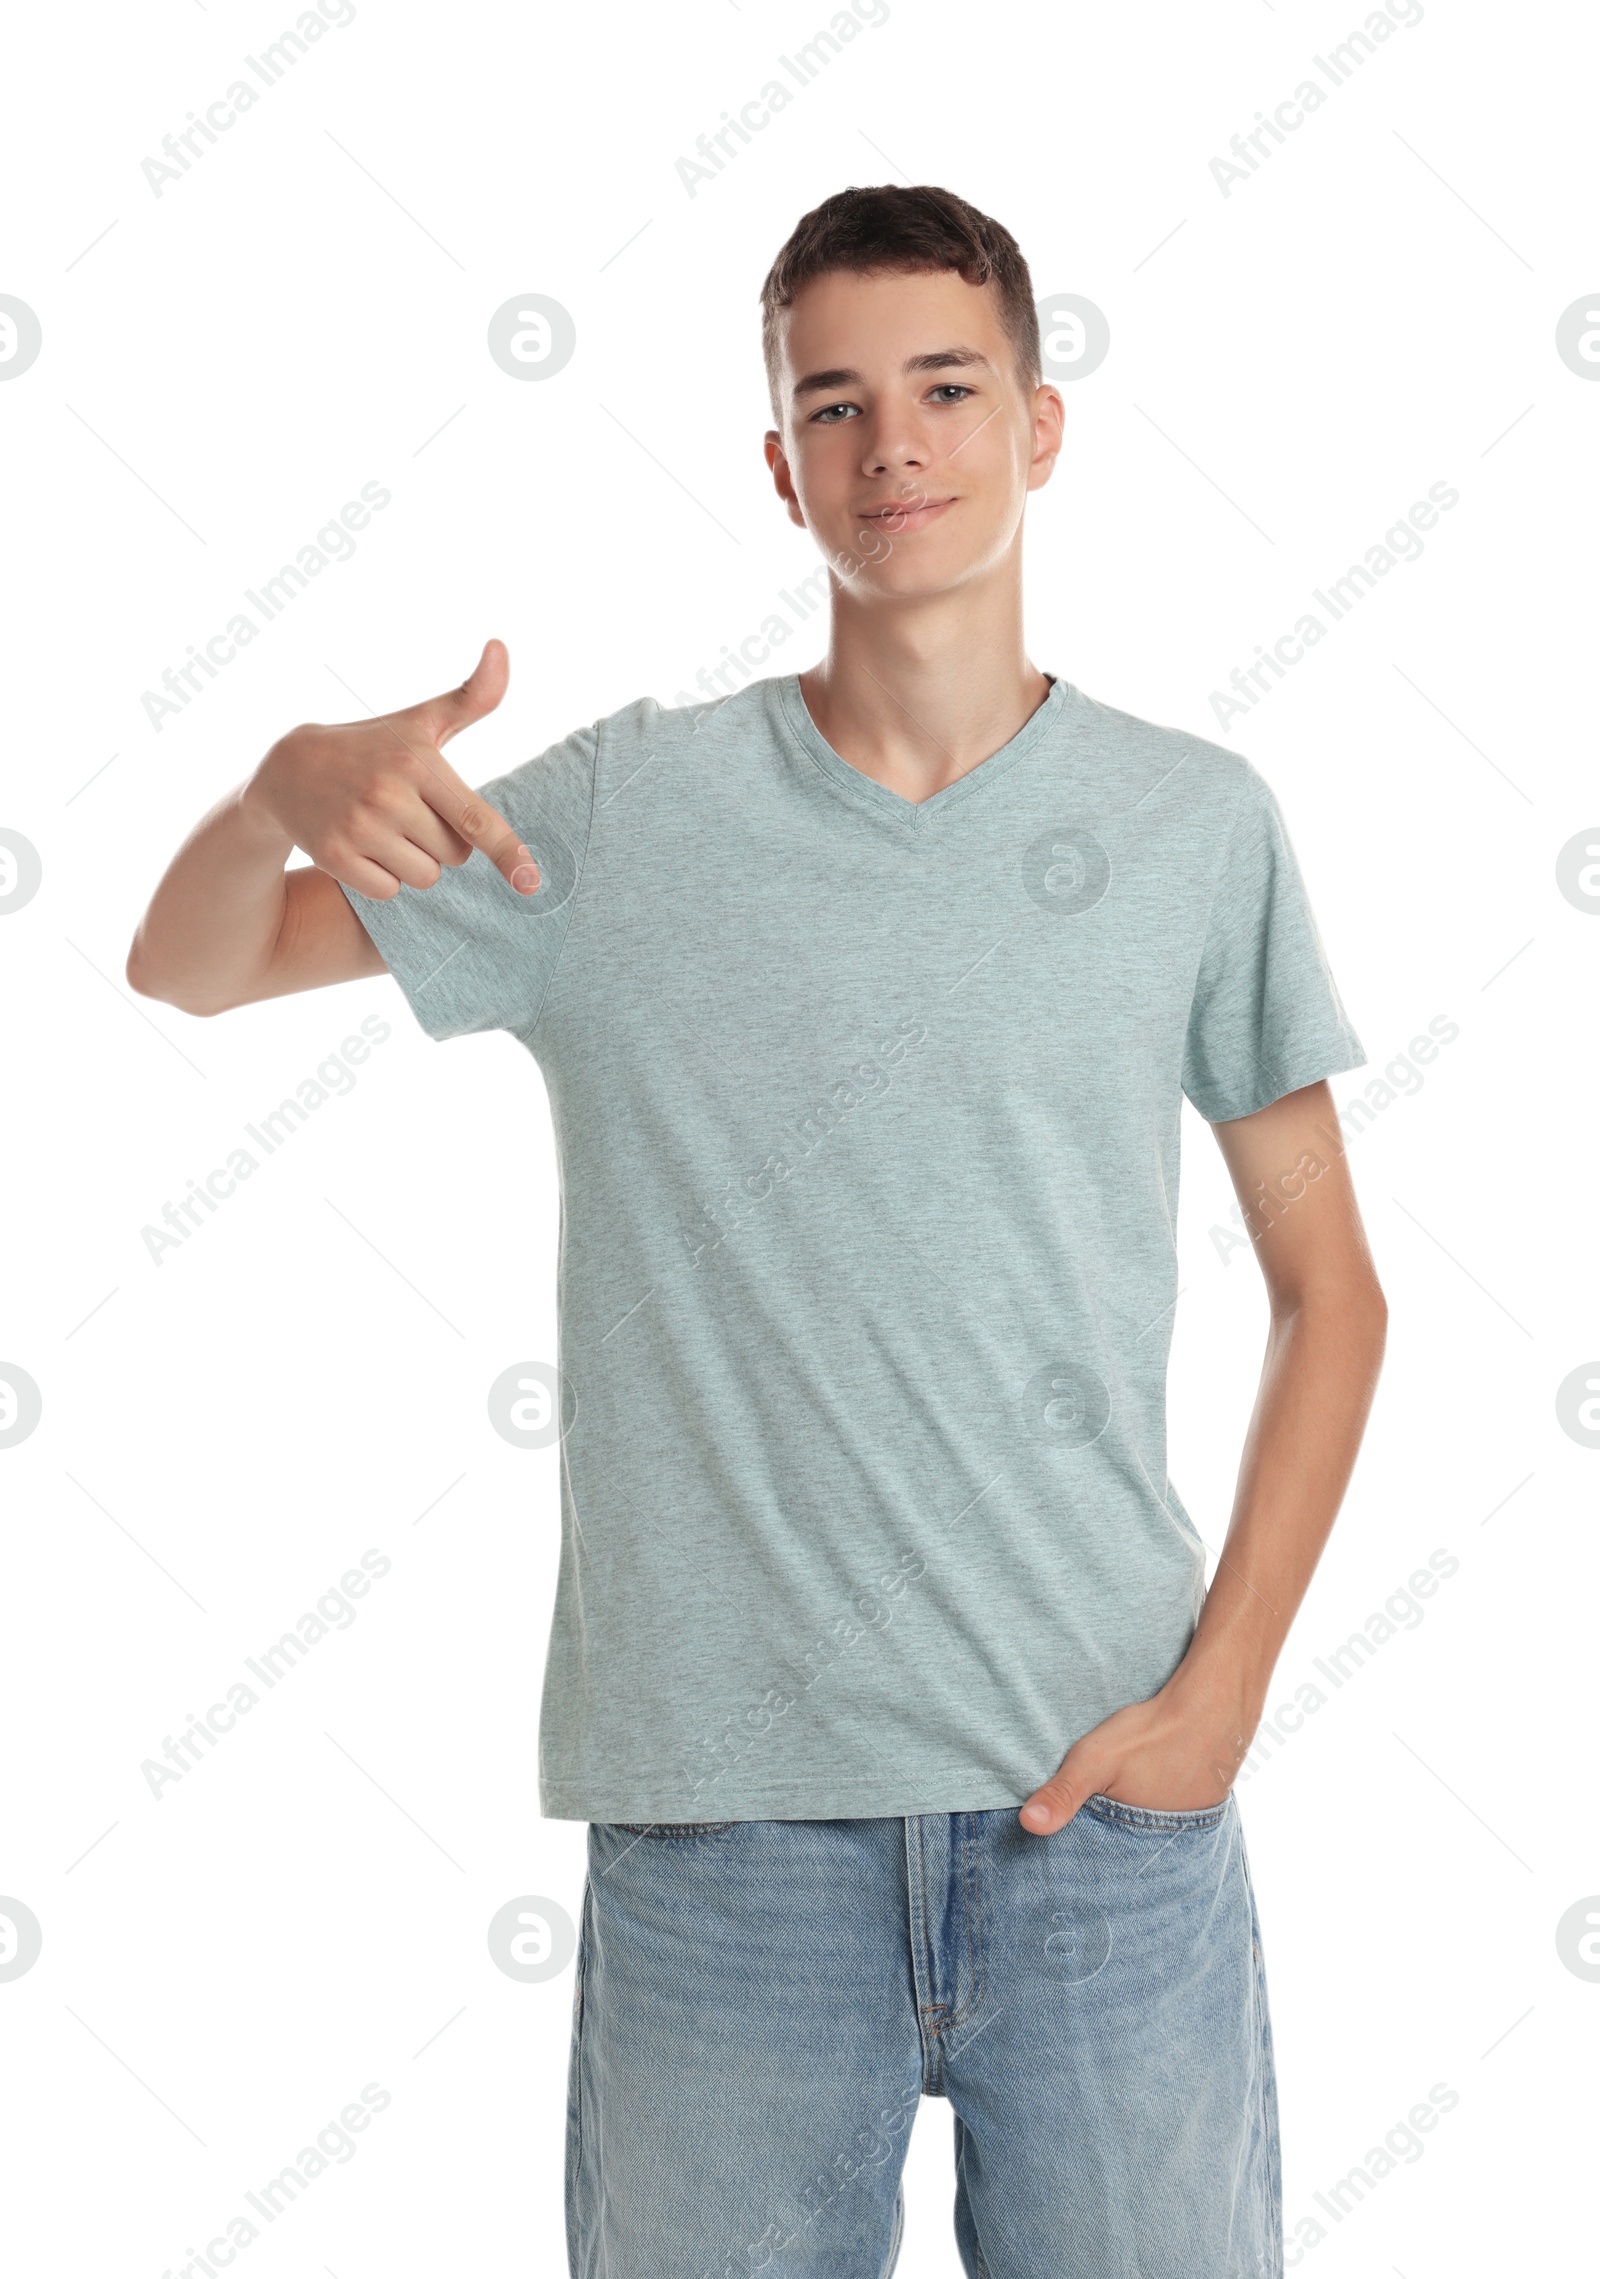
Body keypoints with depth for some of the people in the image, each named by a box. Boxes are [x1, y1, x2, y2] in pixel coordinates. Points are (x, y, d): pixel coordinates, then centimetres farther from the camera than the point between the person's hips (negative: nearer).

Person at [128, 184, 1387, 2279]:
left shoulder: (1196, 823, 2)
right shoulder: (627, 813, 2)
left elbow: (1330, 1290, 6)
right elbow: (185, 967, 7)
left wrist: (1223, 1685, -3)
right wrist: (288, 788, -15)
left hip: (1105, 1796, 0)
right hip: (720, 1802, 0)